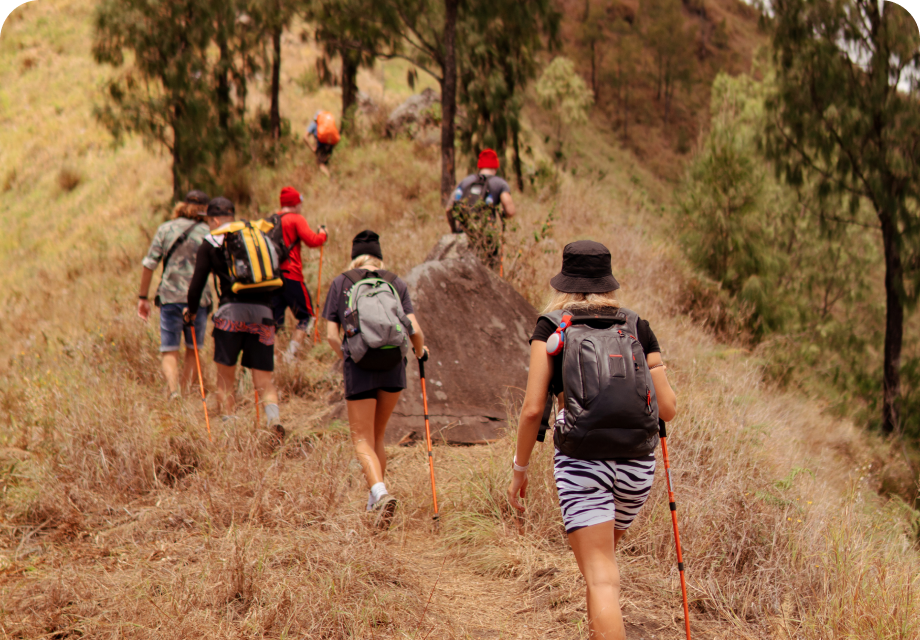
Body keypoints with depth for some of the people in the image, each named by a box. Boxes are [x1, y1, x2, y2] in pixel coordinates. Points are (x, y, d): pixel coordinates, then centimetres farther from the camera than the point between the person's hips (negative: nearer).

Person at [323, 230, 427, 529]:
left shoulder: (341, 283, 7)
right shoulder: (396, 283, 8)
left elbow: (331, 335, 3)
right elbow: (414, 330, 0)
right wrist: (420, 351, 22)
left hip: (359, 369, -2)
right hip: (393, 368, 2)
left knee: (363, 440, 1)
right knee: (377, 436, 19)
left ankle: (380, 493, -23)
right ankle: (375, 500, 27)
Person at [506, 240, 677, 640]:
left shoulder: (551, 329, 1)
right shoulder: (637, 328, 7)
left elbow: (533, 409, -5)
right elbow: (668, 408, 6)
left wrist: (520, 468, 6)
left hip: (581, 461, -4)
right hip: (636, 461, 4)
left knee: (601, 578, -6)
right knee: (605, 552, 28)